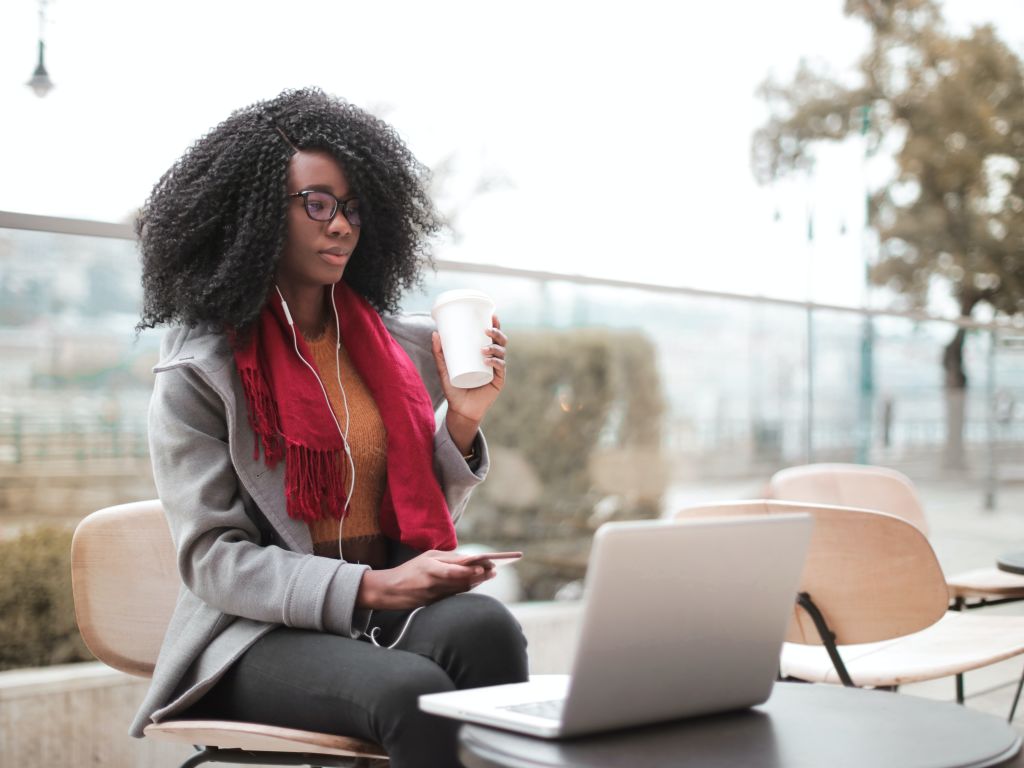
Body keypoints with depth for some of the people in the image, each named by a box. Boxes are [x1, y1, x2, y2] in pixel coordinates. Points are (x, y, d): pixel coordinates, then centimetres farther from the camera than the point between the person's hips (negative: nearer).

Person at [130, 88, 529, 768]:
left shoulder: (404, 347, 11)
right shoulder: (198, 371, -2)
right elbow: (211, 559, -8)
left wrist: (463, 420, -3)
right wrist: (369, 588, -20)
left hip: (395, 610, 4)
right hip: (264, 632, -3)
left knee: (484, 625, -31)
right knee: (414, 691, -33)